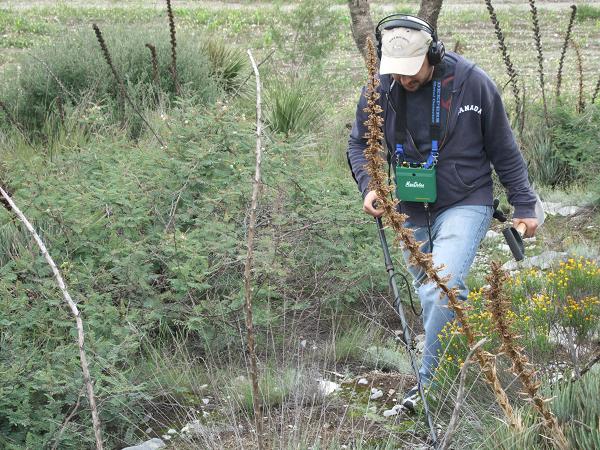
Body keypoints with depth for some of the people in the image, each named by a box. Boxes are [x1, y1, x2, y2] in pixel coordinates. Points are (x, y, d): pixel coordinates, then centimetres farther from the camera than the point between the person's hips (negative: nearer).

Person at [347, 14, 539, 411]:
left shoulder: (472, 82, -13)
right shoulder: (379, 90, -7)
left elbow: (504, 150, -3)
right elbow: (360, 144, 9)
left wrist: (524, 206, 1)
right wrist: (369, 186, -10)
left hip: (466, 204, -4)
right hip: (412, 212, 4)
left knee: (444, 288, -23)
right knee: (430, 296, 12)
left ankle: (429, 381, -11)